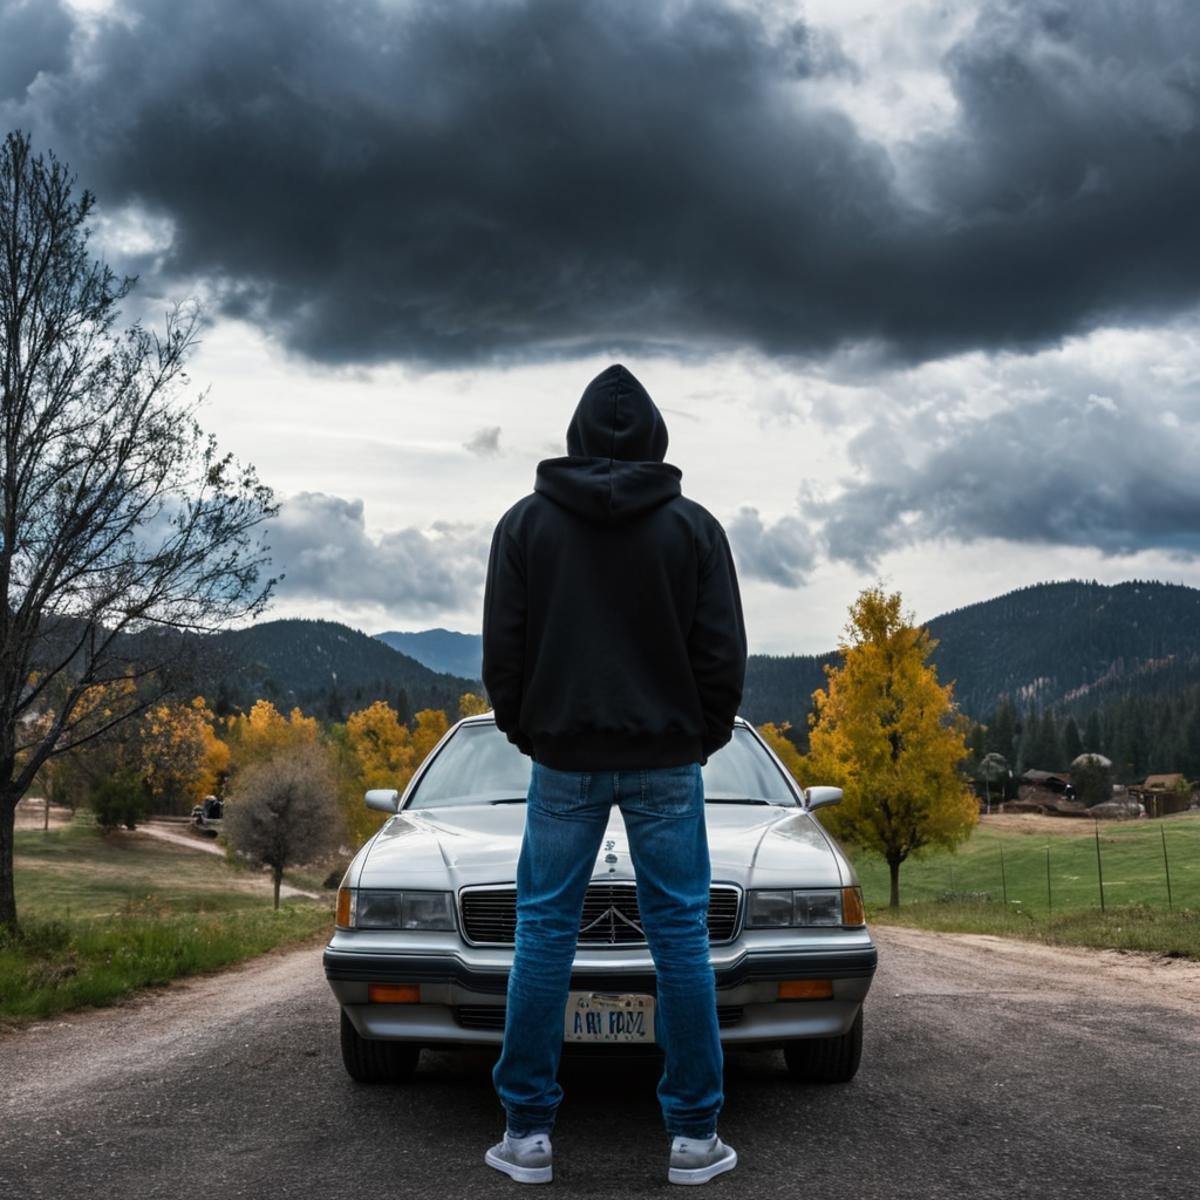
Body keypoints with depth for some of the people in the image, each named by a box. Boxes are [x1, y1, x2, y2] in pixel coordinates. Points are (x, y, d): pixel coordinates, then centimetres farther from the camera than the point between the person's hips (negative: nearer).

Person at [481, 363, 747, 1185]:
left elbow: (503, 649, 1)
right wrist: (706, 736, 12)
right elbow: (723, 652, -1)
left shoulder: (526, 523, 1)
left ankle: (528, 1133, 10)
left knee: (545, 933, 6)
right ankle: (695, 1136, 9)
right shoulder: (693, 525, -1)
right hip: (667, 760, 0)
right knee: (680, 934, 5)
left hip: (564, 759, 1)